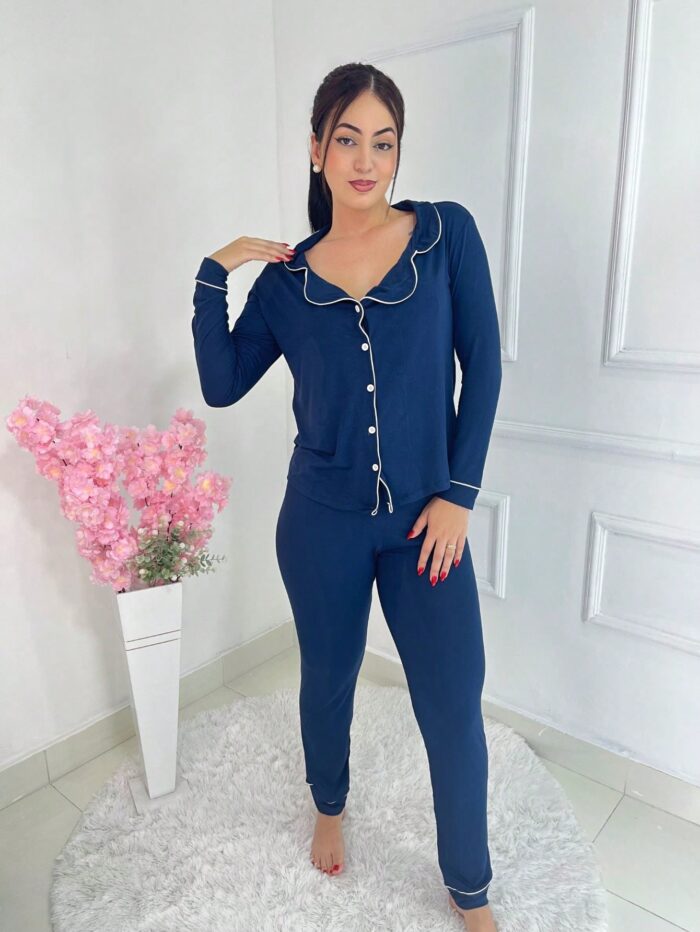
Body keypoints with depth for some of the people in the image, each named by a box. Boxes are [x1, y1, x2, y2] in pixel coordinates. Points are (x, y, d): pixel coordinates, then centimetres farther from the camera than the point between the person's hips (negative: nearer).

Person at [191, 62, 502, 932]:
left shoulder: (447, 232, -1)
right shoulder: (286, 277, 3)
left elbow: (482, 365, -3)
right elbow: (221, 384, 2)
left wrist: (458, 493, -7)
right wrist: (214, 273, -6)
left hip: (424, 519, -1)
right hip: (323, 522, 1)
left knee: (454, 708, 6)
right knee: (328, 678, 20)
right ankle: (329, 808, 52)